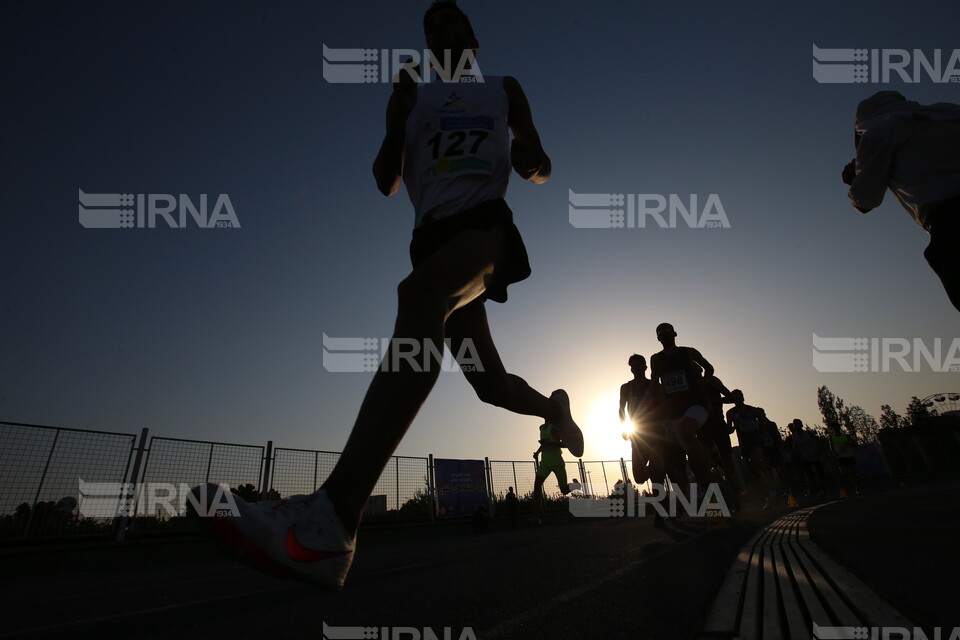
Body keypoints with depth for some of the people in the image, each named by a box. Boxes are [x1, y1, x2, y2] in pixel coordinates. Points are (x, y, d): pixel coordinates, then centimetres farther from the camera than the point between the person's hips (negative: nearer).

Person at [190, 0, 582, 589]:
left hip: (486, 222, -3)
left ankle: (331, 524, -46)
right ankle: (553, 408, 35)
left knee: (419, 295, -37)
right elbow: (387, 183, 12)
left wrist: (528, 160, 1)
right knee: (492, 385, 1)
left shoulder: (504, 88, 24)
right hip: (435, 235, 4)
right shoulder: (412, 93, 24)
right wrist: (399, 111, 1)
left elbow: (541, 169, 23)